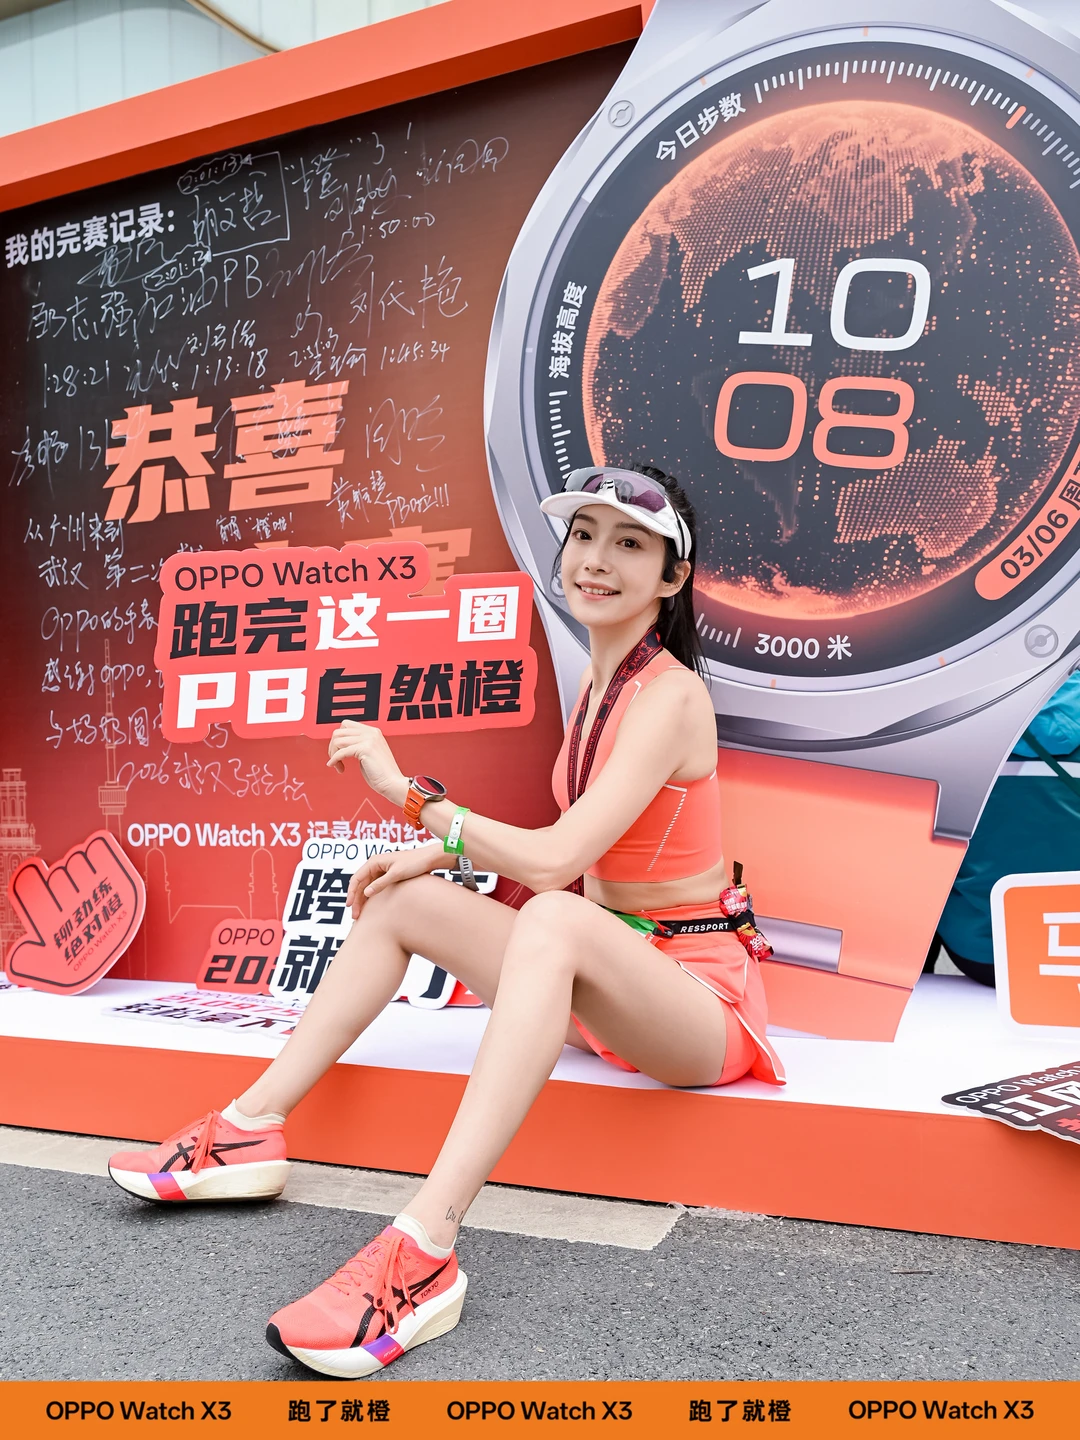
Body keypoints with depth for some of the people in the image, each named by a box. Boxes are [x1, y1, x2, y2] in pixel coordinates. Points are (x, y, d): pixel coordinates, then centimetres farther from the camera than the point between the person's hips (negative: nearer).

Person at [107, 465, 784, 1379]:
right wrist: (445, 851, 2)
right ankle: (252, 1130, 4)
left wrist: (409, 791, -21)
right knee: (405, 896, 2)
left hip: (699, 989, -8)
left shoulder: (670, 695, -19)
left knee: (555, 921, -39)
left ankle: (425, 1251, -43)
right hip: (609, 982, 9)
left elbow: (552, 862, -28)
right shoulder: (599, 681, 8)